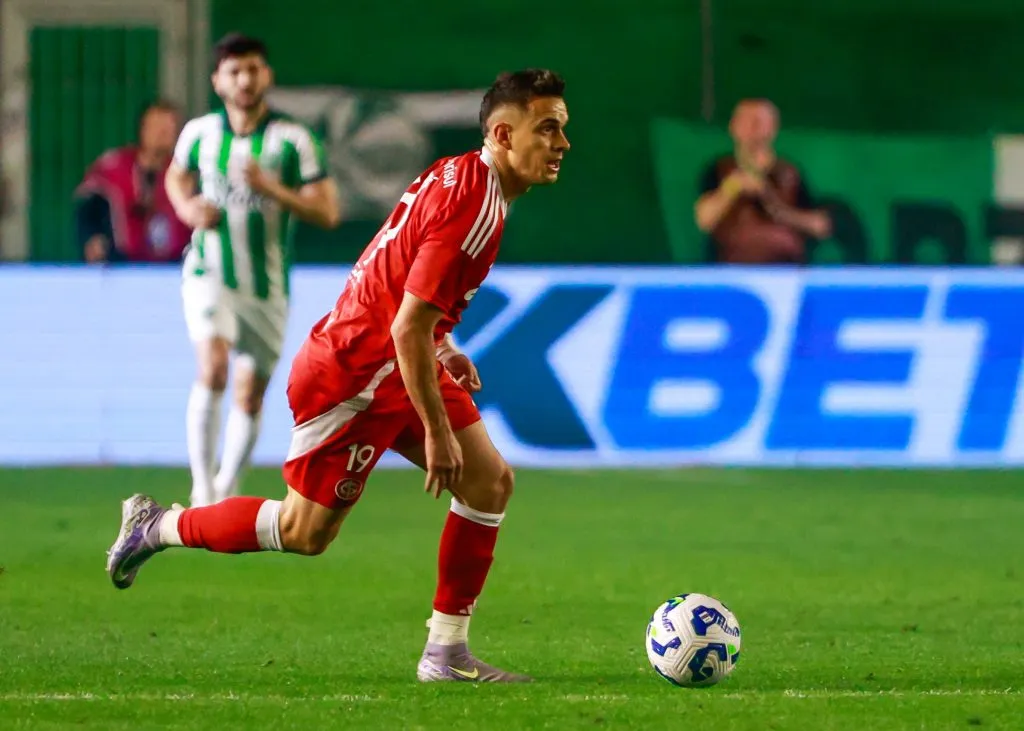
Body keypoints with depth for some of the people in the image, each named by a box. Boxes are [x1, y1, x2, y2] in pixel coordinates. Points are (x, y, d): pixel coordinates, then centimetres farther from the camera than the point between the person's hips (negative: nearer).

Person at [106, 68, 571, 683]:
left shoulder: (459, 176, 5)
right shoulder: (472, 207, -26)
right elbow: (408, 329, -27)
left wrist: (441, 348, 17)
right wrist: (436, 433, -20)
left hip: (396, 362, 10)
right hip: (353, 374, -10)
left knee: (491, 480, 0)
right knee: (305, 533, 1)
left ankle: (447, 653, 3)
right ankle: (158, 527, 21)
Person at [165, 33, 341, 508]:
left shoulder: (293, 141, -8)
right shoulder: (199, 133, 0)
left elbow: (327, 213, -10)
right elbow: (177, 176, 22)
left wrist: (271, 189, -24)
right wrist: (188, 208, -1)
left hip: (267, 288, 1)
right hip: (210, 274, -1)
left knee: (250, 397, 9)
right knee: (213, 368, -25)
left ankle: (227, 489, 31)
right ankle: (201, 489, -18)